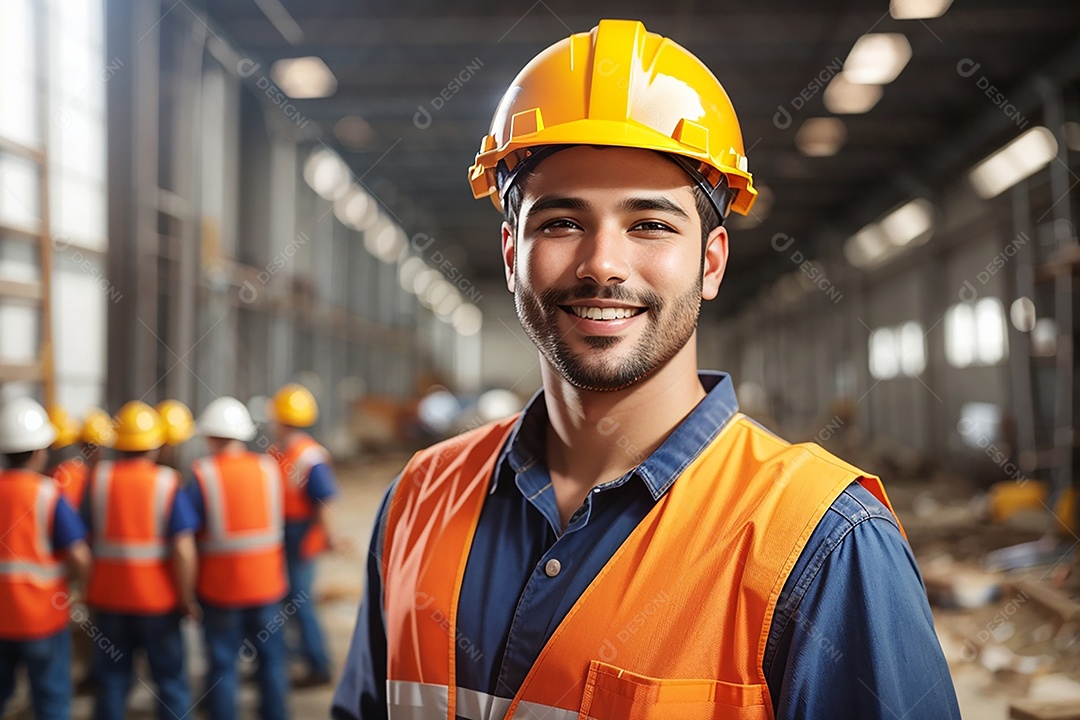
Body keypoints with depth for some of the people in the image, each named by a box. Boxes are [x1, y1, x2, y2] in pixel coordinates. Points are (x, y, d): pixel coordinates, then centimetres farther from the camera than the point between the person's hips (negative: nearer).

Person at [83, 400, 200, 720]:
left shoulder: (98, 478, -3)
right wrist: (187, 598, -5)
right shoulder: (167, 483, -11)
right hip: (158, 599, -2)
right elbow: (183, 550, -17)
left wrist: (90, 589, 11)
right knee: (171, 683, 11)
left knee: (111, 684, 14)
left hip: (107, 598, 3)